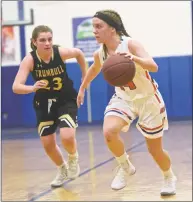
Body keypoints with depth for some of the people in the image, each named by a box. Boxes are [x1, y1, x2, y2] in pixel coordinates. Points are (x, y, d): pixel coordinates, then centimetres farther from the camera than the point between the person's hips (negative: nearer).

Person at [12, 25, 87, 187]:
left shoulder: (61, 52, -22)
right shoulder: (29, 60, -24)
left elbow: (79, 53, 2)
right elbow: (16, 87, -33)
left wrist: (85, 76, 5)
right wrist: (32, 88, -53)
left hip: (66, 100, -2)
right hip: (44, 104, 2)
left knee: (67, 137, -22)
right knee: (47, 144, 7)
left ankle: (73, 158, 14)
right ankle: (63, 169, 38)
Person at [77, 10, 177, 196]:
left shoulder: (130, 44, -25)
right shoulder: (99, 54, -9)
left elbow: (153, 67, -38)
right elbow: (94, 69, 16)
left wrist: (134, 58, -56)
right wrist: (82, 89, 27)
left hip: (148, 99, -4)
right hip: (123, 98, 4)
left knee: (154, 149, 7)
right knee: (108, 132, -26)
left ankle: (169, 177, 39)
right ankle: (125, 167, 1)